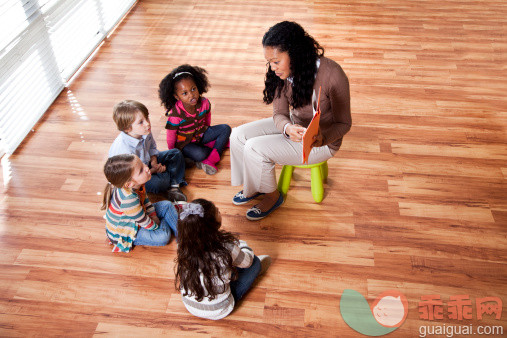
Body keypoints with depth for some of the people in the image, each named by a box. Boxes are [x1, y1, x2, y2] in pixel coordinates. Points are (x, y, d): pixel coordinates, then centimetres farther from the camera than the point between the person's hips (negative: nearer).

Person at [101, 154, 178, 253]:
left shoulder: (135, 185, -16)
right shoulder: (128, 199, -41)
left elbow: (144, 199, 5)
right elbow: (143, 221, -27)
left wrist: (154, 216, 2)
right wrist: (156, 226, -9)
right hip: (123, 233, -8)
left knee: (167, 205, 2)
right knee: (163, 237, -21)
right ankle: (164, 222, 12)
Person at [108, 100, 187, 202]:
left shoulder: (145, 132, -17)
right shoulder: (124, 149, -38)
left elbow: (152, 147, 6)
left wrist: (154, 162, -13)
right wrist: (153, 170, -20)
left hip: (146, 162, 8)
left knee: (176, 154, 2)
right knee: (158, 183, -33)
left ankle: (174, 186, -8)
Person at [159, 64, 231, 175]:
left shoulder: (204, 103, -17)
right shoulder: (175, 115, -30)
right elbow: (171, 137, -15)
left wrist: (207, 130, 21)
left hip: (201, 134, 6)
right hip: (185, 143, -6)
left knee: (225, 129, -10)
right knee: (199, 154, -35)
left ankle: (210, 161, -17)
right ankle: (220, 144, -3)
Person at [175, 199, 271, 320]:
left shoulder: (184, 245, -21)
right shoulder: (227, 249, -32)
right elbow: (247, 261, -9)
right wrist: (239, 242, 12)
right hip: (218, 312, -4)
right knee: (255, 262, 10)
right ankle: (254, 271, 43)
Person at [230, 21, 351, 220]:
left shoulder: (332, 75, -29)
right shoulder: (283, 72, -12)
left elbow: (343, 123, -18)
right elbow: (279, 113, -8)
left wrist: (322, 138, -39)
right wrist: (288, 128, -33)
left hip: (322, 140, -6)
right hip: (294, 126, 7)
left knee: (255, 149, -19)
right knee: (238, 135, -5)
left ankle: (272, 196, 9)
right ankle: (252, 187, 19)